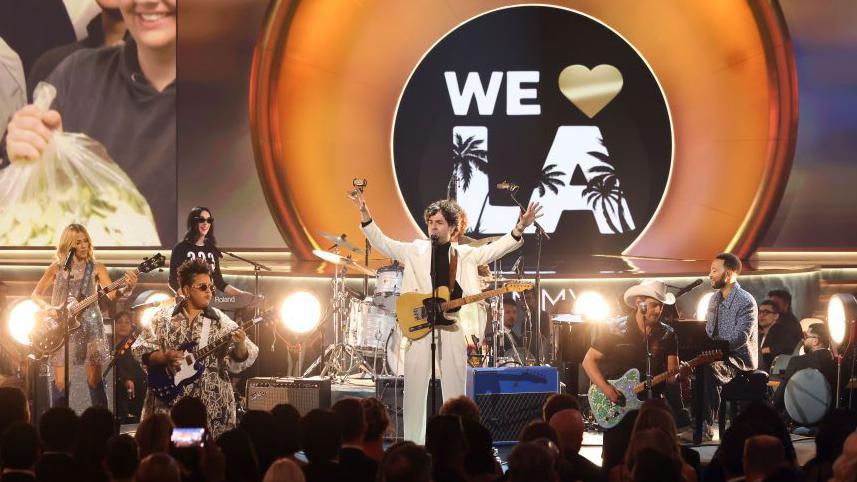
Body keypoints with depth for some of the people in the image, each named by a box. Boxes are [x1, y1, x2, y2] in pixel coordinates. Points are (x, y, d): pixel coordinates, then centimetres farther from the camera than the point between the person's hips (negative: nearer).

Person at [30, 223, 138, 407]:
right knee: (60, 382, -1)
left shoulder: (96, 268, 3)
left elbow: (112, 295, -9)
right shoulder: (56, 268, 6)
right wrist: (49, 308, -9)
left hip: (90, 325, -1)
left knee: (95, 380, -3)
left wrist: (127, 288, -29)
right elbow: (35, 294, 10)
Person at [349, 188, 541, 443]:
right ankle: (413, 445, 3)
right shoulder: (415, 251, 11)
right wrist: (365, 214, -10)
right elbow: (381, 242, 5)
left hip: (453, 328, 0)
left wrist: (519, 228, -15)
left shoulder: (465, 255, 11)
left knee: (454, 389, 1)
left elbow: (495, 249, 0)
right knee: (415, 388, -2)